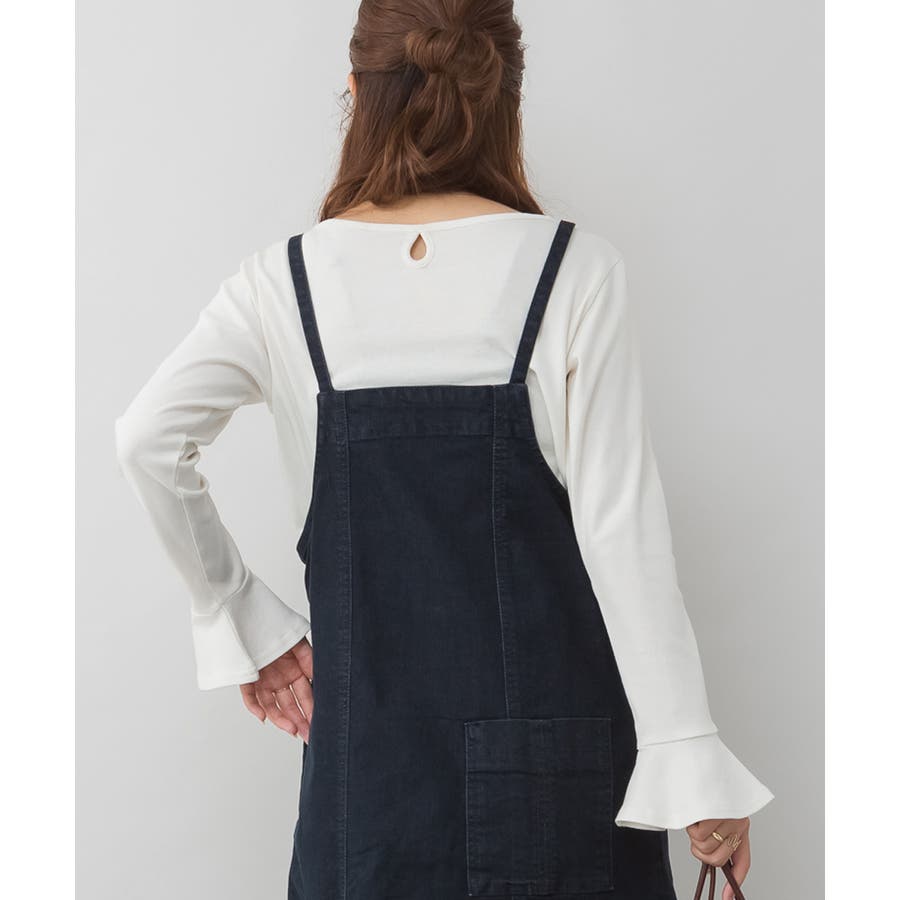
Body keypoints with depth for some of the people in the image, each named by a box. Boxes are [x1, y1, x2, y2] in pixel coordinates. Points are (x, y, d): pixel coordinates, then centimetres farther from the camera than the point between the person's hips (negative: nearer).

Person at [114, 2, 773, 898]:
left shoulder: (286, 278, -3)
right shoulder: (574, 270, -10)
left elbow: (147, 440, -5)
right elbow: (619, 526, -12)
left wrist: (244, 619, 6)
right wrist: (691, 760, -7)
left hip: (371, 727, 2)